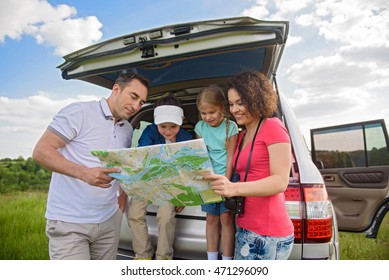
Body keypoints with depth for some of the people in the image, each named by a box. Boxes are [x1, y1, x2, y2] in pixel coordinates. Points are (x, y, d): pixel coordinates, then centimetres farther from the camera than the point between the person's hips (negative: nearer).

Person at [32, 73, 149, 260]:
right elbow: (40, 152, -14)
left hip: (110, 220, 6)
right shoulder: (79, 112, -11)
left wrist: (123, 194, 10)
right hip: (69, 223, -6)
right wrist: (84, 173, -27)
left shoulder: (128, 130, 10)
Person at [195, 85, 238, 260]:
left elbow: (231, 157, -10)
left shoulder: (230, 126, -10)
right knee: (211, 219, 12)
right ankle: (212, 259, 25)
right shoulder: (200, 127, 1)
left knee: (226, 219, 1)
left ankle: (227, 261, 15)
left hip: (226, 179, -3)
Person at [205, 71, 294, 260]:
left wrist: (235, 188, -29)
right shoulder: (242, 136, 16)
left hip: (268, 234, -7)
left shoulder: (273, 126, -8)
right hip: (245, 229, 7)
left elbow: (280, 182, -16)